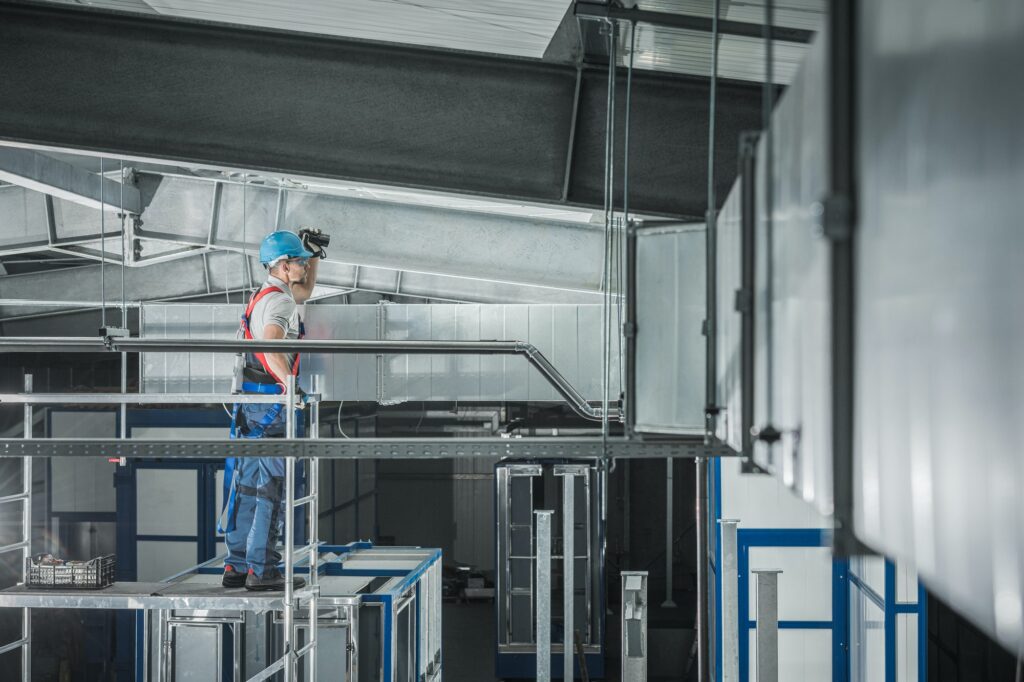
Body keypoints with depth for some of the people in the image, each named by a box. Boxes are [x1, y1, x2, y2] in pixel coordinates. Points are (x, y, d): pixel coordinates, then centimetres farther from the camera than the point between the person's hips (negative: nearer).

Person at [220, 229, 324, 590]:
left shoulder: (264, 296, 17)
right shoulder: (280, 301, -14)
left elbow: (305, 292, 36)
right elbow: (269, 343, -32)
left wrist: (315, 254, 28)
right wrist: (288, 381, -42)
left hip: (250, 399, 10)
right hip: (270, 400, -10)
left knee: (249, 484, 12)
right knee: (271, 487, -5)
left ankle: (236, 566, 16)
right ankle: (261, 570, -3)